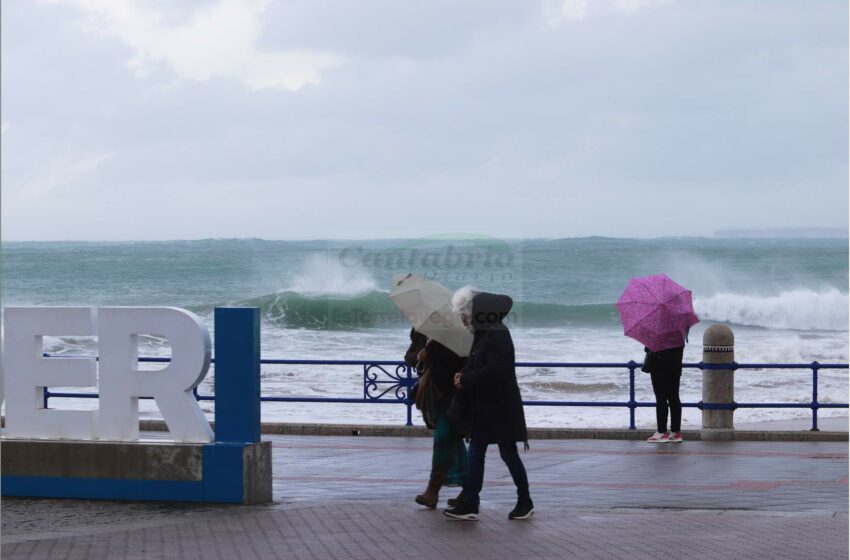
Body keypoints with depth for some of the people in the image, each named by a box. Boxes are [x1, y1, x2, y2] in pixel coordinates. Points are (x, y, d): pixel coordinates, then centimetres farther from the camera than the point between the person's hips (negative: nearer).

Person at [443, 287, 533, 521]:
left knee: (508, 453, 1)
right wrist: (464, 375, -1)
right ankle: (469, 504, 7)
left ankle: (525, 502, 14)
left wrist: (465, 379, -16)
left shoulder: (497, 337, -20)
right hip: (483, 406, 10)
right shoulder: (483, 334, 10)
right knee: (475, 452, 7)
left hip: (501, 407, -10)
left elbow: (494, 372, -27)